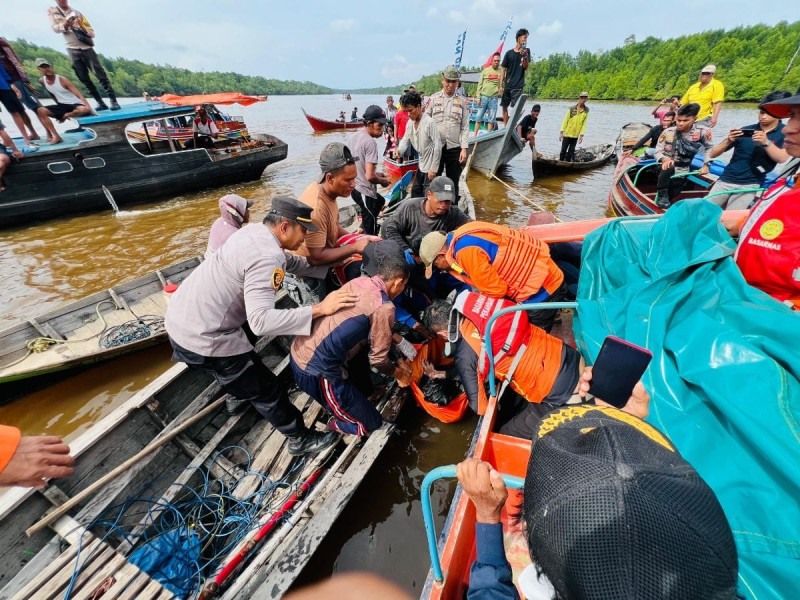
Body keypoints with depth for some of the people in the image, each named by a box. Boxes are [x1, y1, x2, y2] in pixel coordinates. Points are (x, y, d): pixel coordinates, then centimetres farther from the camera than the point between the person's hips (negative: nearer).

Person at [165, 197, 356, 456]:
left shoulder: (254, 231, 1)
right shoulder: (265, 258, -28)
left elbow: (291, 262, 12)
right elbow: (261, 321, -36)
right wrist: (320, 309, -34)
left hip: (181, 320, 9)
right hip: (202, 338, -9)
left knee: (237, 366, 37)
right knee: (267, 391, 8)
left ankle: (239, 396, 66)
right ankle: (301, 439, 28)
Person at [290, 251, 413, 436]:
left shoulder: (359, 281, 6)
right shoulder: (383, 308, -16)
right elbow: (378, 359, -6)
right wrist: (398, 373, 13)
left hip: (300, 349, 8)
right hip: (316, 370, -8)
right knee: (370, 423, 7)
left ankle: (362, 391, 35)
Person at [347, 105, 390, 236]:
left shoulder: (353, 137, 7)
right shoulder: (370, 142, -19)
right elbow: (369, 176, -25)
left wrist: (375, 173, 15)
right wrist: (383, 180, -5)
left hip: (355, 187, 9)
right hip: (365, 192, -9)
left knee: (380, 201, 36)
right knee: (371, 233, 3)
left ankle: (363, 229, 36)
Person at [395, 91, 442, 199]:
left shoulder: (430, 123, -20)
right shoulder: (410, 123, 4)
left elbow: (438, 146, -21)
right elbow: (405, 140, 6)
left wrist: (433, 169, -22)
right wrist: (399, 150, -19)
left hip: (430, 167, -8)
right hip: (421, 165, 8)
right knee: (415, 191, 19)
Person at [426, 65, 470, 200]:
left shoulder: (463, 101, 8)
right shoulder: (433, 99, 6)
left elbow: (465, 127, 5)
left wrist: (464, 148, -5)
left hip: (455, 148, 1)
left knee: (453, 183, 6)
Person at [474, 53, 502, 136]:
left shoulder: (501, 71, 6)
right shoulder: (485, 70, 5)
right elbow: (480, 84, 3)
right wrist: (478, 97, -3)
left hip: (494, 98, 1)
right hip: (484, 97, -1)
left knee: (491, 119, 2)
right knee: (479, 116, 1)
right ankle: (475, 134, 7)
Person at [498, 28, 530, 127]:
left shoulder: (526, 51, 7)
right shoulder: (509, 53, 6)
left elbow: (525, 67, 0)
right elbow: (503, 70, 6)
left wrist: (525, 56, -18)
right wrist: (501, 86, -1)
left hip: (518, 85, -2)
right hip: (507, 85, 2)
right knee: (504, 106, 6)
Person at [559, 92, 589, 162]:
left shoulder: (586, 111, 2)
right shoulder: (571, 109, -3)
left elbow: (584, 124, 2)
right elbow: (565, 121, -2)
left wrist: (581, 135, -4)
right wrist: (561, 132, -9)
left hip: (575, 136, 2)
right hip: (567, 134, -2)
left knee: (571, 151, 6)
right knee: (563, 150, -1)